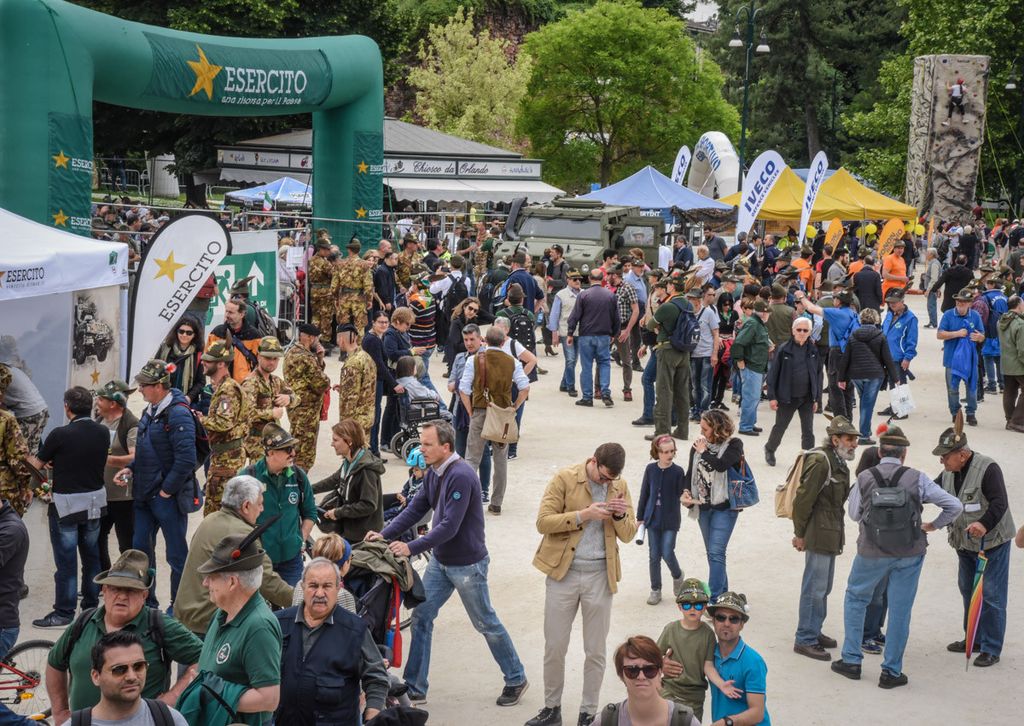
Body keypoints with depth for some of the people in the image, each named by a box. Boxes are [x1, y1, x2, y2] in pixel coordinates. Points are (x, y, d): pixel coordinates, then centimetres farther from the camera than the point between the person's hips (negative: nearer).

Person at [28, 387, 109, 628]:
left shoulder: (60, 434, -17)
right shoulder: (103, 433, -2)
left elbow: (37, 464, -5)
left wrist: (25, 456, 18)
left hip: (66, 505, -5)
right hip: (95, 502, 5)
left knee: (66, 560, 0)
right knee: (91, 556, 16)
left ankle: (64, 613, 4)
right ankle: (91, 606, 24)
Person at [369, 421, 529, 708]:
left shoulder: (461, 476, -26)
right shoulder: (434, 472, 2)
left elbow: (449, 526, -29)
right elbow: (415, 509, 3)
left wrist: (411, 547, -31)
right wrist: (385, 535, -9)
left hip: (467, 563, -8)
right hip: (440, 560, 8)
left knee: (486, 623, 7)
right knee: (421, 617, 6)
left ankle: (516, 679, 26)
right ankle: (415, 688, 14)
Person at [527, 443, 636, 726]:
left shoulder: (620, 487, 5)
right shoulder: (565, 479, -6)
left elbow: (628, 535, 8)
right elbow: (543, 522, -12)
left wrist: (620, 516, -13)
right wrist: (584, 515, -20)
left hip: (600, 576, 2)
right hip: (563, 572, -2)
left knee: (596, 651, 7)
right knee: (554, 647, 6)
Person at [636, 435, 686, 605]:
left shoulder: (678, 471, -8)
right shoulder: (651, 469, -2)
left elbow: (680, 495, -2)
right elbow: (644, 493, 5)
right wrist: (640, 516, 7)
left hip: (670, 520, -2)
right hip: (653, 519, 2)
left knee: (667, 553, -7)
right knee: (654, 556, 5)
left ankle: (677, 575, 25)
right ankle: (655, 590, 18)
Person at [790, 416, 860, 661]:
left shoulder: (839, 462, 13)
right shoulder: (820, 462, -18)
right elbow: (803, 499, -19)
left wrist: (838, 535, 17)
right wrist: (799, 534, -15)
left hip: (831, 534, 10)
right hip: (819, 535, -10)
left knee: (823, 586, 19)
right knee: (815, 588, -6)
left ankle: (814, 632, 31)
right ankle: (805, 640, 1)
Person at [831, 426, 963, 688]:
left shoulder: (864, 478, -7)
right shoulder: (917, 479, -9)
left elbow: (854, 514, 5)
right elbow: (955, 506, -8)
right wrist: (933, 525, 6)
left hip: (872, 553, 0)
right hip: (910, 554, 0)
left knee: (855, 598, 21)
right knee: (900, 610, 9)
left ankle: (851, 660, 21)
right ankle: (891, 672, 15)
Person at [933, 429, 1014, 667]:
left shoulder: (988, 468, -22)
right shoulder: (949, 472, 3)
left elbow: (1000, 503, -27)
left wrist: (984, 524, -42)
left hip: (992, 542, -8)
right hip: (964, 544, 8)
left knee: (991, 595, -5)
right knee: (968, 591, 18)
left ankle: (991, 649, 2)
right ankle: (974, 639, 33)